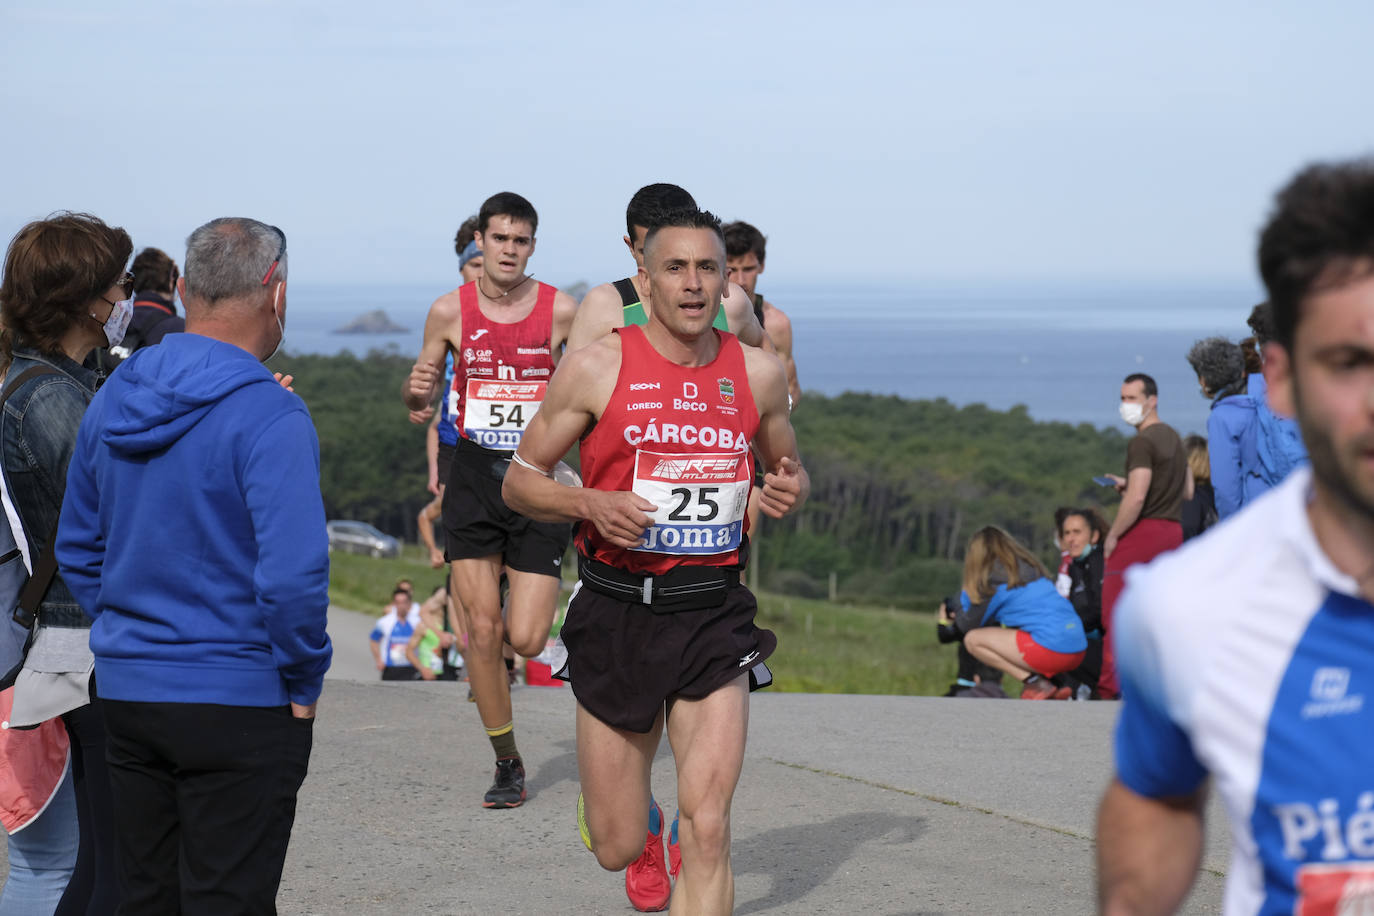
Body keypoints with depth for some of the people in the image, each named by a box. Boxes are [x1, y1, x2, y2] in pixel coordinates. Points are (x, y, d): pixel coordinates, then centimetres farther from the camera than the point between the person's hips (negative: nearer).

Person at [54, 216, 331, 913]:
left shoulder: (112, 399, 7)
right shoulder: (269, 415, -16)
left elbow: (76, 550, 14)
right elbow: (292, 574, -23)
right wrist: (304, 681, -9)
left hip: (125, 693, 7)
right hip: (237, 701, -6)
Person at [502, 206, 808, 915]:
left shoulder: (758, 373, 4)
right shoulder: (597, 368, -4)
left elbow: (788, 470, 21)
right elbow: (520, 481, 2)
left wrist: (789, 492, -3)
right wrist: (593, 505, -18)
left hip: (713, 617, 1)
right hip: (616, 614, -1)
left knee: (707, 826, -13)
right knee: (618, 848, 8)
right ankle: (639, 818, 46)